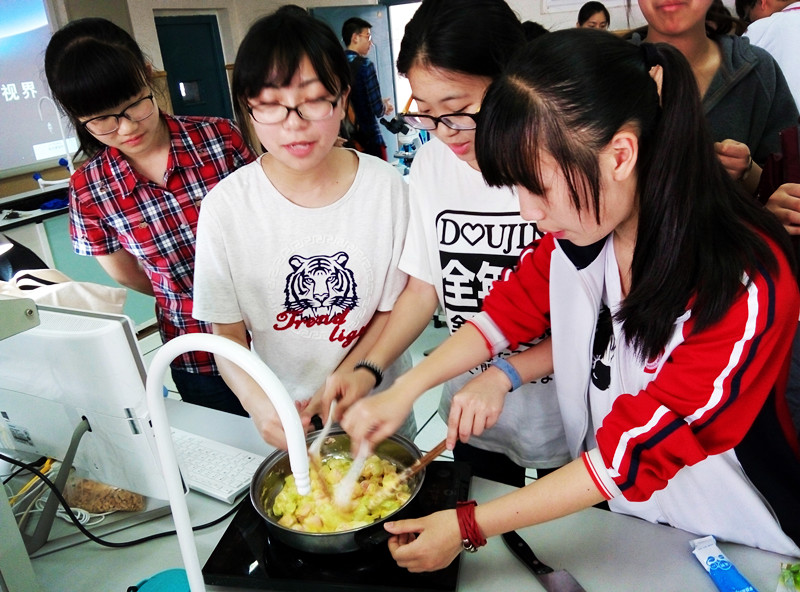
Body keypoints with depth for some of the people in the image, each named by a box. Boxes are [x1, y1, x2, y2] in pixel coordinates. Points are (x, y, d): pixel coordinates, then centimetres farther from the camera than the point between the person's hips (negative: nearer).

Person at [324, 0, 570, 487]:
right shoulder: (431, 164, -7)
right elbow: (424, 286, 1)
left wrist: (503, 374, -25)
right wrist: (369, 370, -10)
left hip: (566, 419, -3)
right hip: (472, 414, 4)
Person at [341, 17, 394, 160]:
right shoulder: (365, 64, -11)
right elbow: (377, 110, -15)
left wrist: (380, 104, 20)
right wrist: (386, 107, 7)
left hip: (346, 140, 6)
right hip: (369, 139, -6)